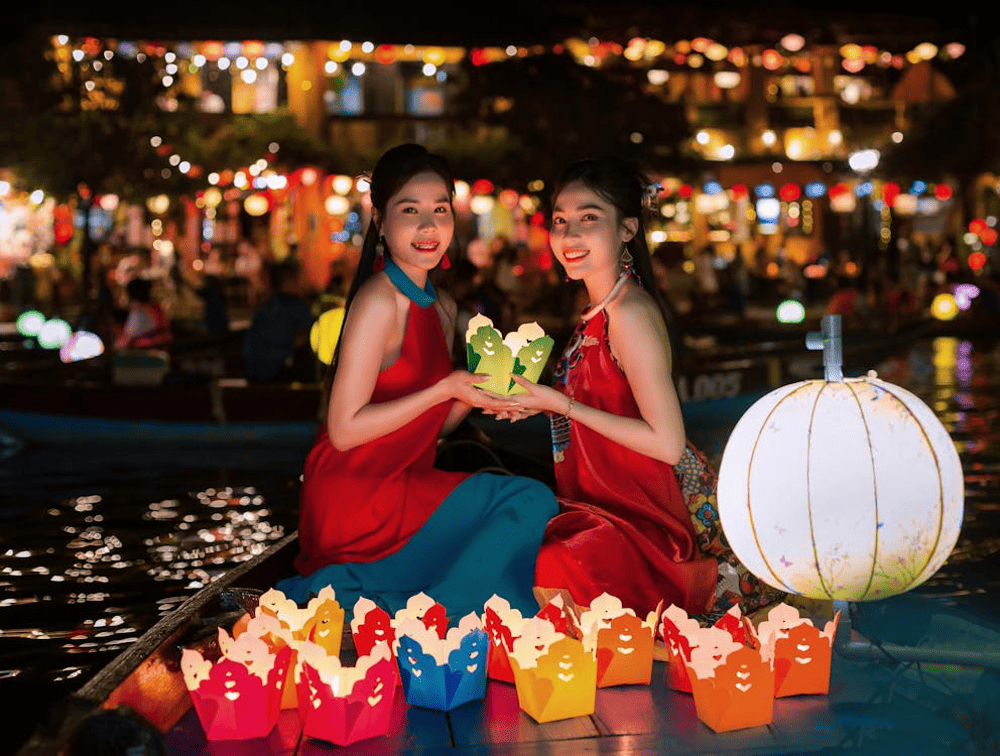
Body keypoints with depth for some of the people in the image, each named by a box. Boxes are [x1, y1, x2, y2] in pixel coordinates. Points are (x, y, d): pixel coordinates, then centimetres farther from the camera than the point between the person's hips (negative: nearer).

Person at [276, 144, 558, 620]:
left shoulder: (442, 308, 12)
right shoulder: (379, 300, -15)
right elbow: (345, 429, -19)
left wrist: (476, 392, -3)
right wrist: (446, 388, -17)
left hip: (403, 487, 9)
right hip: (355, 500, -9)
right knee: (531, 502, -15)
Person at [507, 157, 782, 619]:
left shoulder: (629, 313, -20)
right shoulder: (603, 307, 9)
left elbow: (667, 443, -22)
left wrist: (563, 406, -18)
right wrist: (543, 399, 3)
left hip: (658, 509, -10)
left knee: (549, 574, -28)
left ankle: (711, 583, -5)